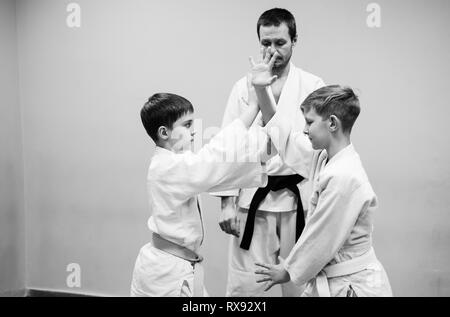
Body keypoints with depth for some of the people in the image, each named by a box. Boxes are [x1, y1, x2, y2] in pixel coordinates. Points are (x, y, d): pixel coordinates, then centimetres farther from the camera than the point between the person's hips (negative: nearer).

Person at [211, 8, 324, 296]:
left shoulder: (313, 86, 1)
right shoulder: (244, 87, 3)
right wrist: (227, 203, -2)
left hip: (299, 198, 0)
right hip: (253, 199, 1)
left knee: (301, 284, 10)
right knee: (243, 286, 4)